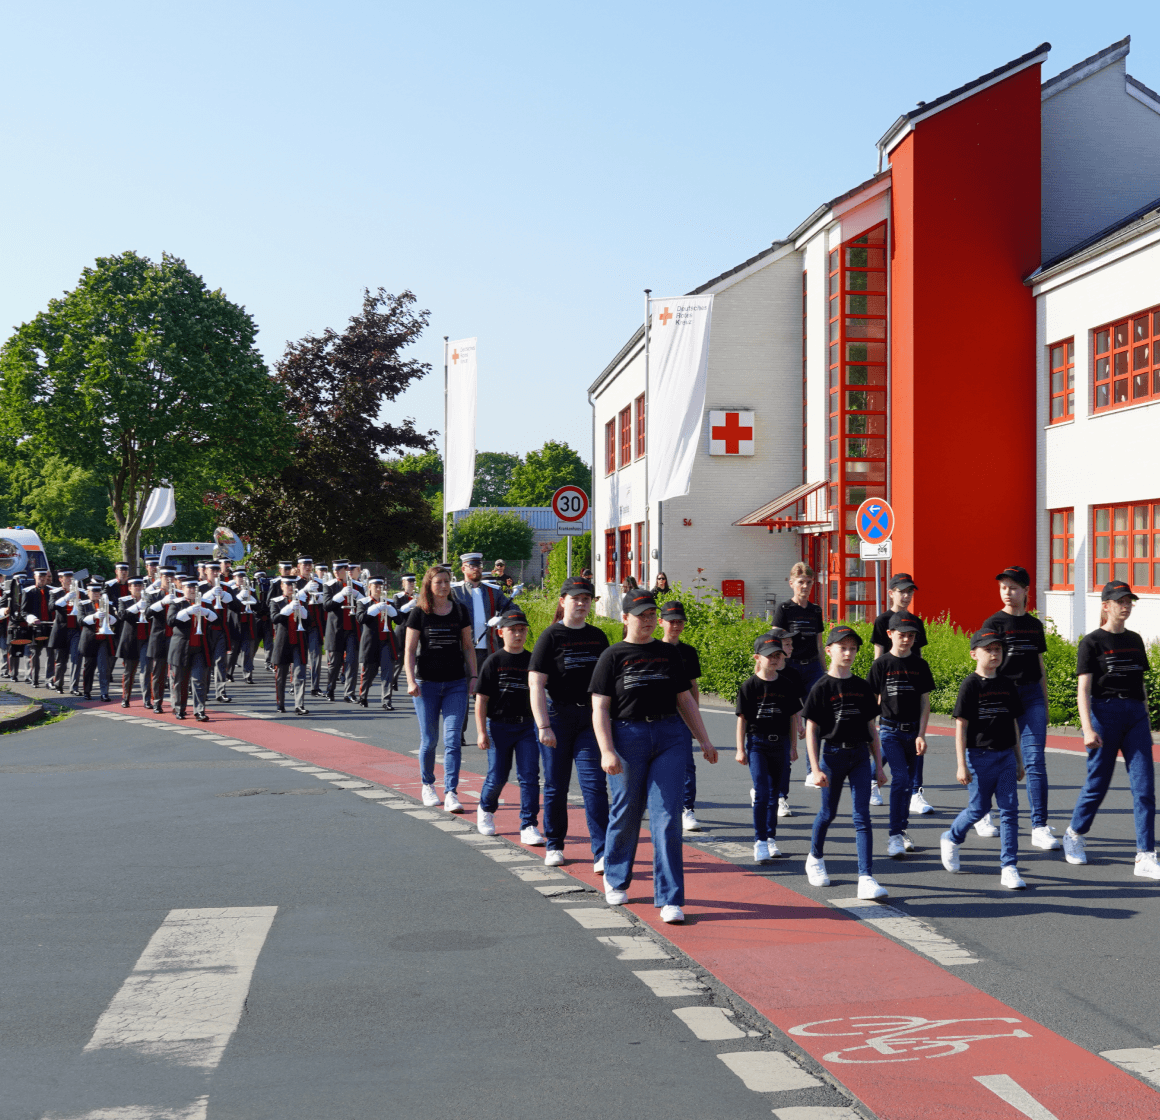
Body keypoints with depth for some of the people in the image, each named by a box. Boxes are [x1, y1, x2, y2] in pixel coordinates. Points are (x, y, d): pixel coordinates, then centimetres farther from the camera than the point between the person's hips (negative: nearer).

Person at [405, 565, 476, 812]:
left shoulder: (460, 611, 5)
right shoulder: (419, 613, -1)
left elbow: (468, 646, 11)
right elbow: (410, 650, -1)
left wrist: (473, 676, 4)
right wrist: (411, 681, -11)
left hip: (456, 684, 1)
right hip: (427, 683, -1)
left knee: (452, 740, -7)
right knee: (428, 740, 6)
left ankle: (451, 793, -9)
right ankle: (427, 785, 27)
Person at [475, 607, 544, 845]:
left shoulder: (532, 661, 5)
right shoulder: (494, 662, -4)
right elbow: (481, 699, -4)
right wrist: (481, 732, -9)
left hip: (527, 727, 2)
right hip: (498, 725, -2)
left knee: (529, 776, -5)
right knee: (497, 776, 5)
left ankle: (529, 826, 0)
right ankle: (486, 809, 35)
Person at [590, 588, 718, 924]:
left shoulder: (669, 654, 13)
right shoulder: (612, 657, 2)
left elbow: (685, 700, 18)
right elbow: (600, 709, -3)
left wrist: (704, 741, 14)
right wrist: (607, 751, -14)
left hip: (669, 738, 2)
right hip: (627, 737, -2)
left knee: (667, 817, -6)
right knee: (626, 813, 7)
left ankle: (669, 899, -5)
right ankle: (615, 880, 33)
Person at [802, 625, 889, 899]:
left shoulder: (862, 687, 7)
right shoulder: (822, 688, -5)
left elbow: (871, 727, 12)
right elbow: (811, 729, -6)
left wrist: (878, 765, 10)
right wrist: (816, 769, -12)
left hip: (860, 755, 3)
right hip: (833, 753, -3)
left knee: (862, 816, -5)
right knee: (828, 813, 12)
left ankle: (866, 877, -9)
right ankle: (815, 858, 38)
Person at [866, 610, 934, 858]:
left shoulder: (920, 666, 5)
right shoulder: (882, 664, -3)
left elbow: (925, 702, 5)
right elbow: (872, 701, 1)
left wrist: (921, 734, -2)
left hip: (913, 730, 3)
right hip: (890, 730, -3)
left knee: (907, 782, 10)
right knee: (900, 778, -16)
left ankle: (903, 829, 26)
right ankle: (895, 837, -16)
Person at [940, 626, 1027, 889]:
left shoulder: (1008, 685, 8)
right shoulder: (970, 685, -7)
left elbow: (1014, 724, 15)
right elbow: (961, 726, -9)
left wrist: (1019, 761, 15)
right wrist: (961, 765, -13)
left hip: (1006, 756, 4)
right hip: (979, 756, -4)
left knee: (1009, 809, -2)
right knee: (979, 808, 4)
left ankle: (1009, 868, 2)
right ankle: (951, 839, 34)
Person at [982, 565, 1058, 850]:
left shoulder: (1034, 625, 11)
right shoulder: (994, 623, -3)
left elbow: (1040, 667, 17)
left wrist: (1045, 703, 16)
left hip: (1032, 695, 3)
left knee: (1035, 760, -6)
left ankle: (1040, 827, -7)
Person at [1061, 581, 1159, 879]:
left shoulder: (1135, 640, 13)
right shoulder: (1092, 642, -3)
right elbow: (1083, 689, -8)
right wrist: (1088, 729, -17)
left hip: (1135, 714, 4)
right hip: (1104, 712, -4)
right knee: (1098, 782, 5)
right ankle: (1074, 834, 31)